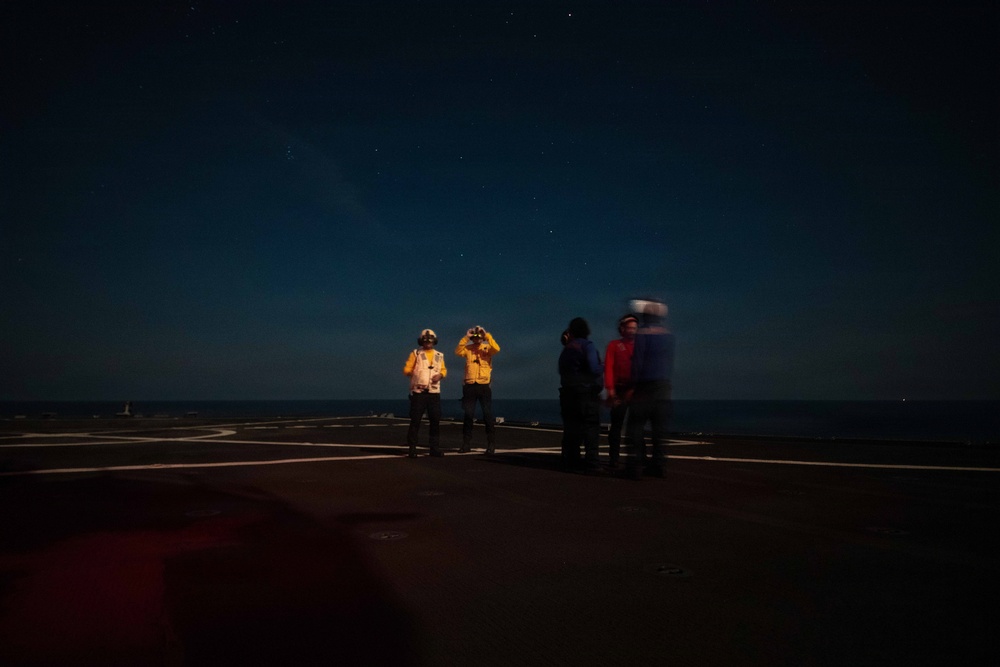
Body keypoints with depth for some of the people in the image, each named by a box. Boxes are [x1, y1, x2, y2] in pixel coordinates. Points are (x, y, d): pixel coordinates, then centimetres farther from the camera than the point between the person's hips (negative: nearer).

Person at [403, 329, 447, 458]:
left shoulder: (439, 355, 15)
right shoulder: (415, 353, 5)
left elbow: (444, 369, 19)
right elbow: (406, 369, 3)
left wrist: (440, 375, -1)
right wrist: (412, 372, -15)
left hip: (434, 392, 4)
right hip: (418, 391, -3)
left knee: (435, 420, 4)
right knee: (415, 420, -3)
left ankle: (435, 448, 12)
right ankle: (412, 448, 3)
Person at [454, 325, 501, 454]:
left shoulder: (487, 348, 3)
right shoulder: (468, 348, 7)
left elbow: (497, 349, -18)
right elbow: (458, 351, -12)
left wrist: (487, 335, -17)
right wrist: (466, 337, -15)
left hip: (484, 385, -2)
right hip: (469, 386, 2)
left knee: (488, 416, 0)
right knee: (468, 416, 7)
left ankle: (491, 445, 5)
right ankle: (466, 444, 15)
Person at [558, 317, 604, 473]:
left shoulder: (566, 349, 12)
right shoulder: (587, 346, -8)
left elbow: (562, 371, 15)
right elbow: (595, 370, -17)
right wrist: (603, 368, 3)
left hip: (568, 393, 7)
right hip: (587, 392, -6)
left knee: (571, 428, 10)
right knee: (591, 427, -5)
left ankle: (570, 460, 12)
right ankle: (591, 463, -10)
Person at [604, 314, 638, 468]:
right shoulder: (614, 345, 6)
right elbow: (608, 367, -2)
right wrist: (610, 388, -12)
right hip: (619, 391, -2)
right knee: (616, 424, 0)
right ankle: (613, 458, 5)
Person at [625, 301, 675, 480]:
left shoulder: (641, 334, -8)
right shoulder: (669, 336, 8)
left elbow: (637, 363, -11)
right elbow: (670, 363, 11)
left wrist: (633, 386, -6)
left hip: (644, 387, -5)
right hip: (664, 386, 5)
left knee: (636, 426, -1)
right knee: (660, 427, 9)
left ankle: (635, 466, -5)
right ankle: (657, 464, 11)